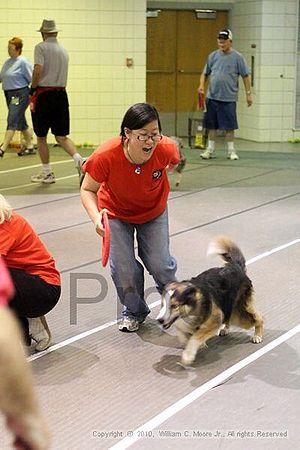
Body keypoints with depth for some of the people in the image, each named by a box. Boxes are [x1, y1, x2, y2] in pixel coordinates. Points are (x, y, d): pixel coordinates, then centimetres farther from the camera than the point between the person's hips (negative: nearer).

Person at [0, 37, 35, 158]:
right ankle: (29, 147, 25)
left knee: (12, 121, -12)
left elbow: (32, 79, -9)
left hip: (20, 95, -8)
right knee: (21, 122, 14)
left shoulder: (23, 62, -11)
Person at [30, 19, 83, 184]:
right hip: (61, 94, 5)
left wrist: (32, 90, -6)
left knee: (41, 136, 7)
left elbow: (38, 70, -17)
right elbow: (61, 74, 14)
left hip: (44, 94, -5)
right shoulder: (64, 50, 14)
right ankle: (79, 160, -14)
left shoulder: (41, 47, -6)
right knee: (61, 136, 8)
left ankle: (47, 173, 12)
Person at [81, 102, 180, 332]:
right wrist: (96, 217, -36)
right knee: (123, 267, -8)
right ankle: (134, 311, 23)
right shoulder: (106, 156, -36)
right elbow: (88, 190, -20)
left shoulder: (166, 148, -31)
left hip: (154, 212, 1)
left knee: (159, 263, -4)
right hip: (116, 212, -1)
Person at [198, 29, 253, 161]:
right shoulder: (213, 56, 7)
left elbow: (245, 76, -1)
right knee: (212, 125, 7)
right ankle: (210, 150, 16)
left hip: (229, 99, -3)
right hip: (212, 97, 3)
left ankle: (231, 151, 12)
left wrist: (248, 93, -4)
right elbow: (205, 73, 14)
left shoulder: (237, 57, -2)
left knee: (229, 126, 1)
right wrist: (201, 85, -3)